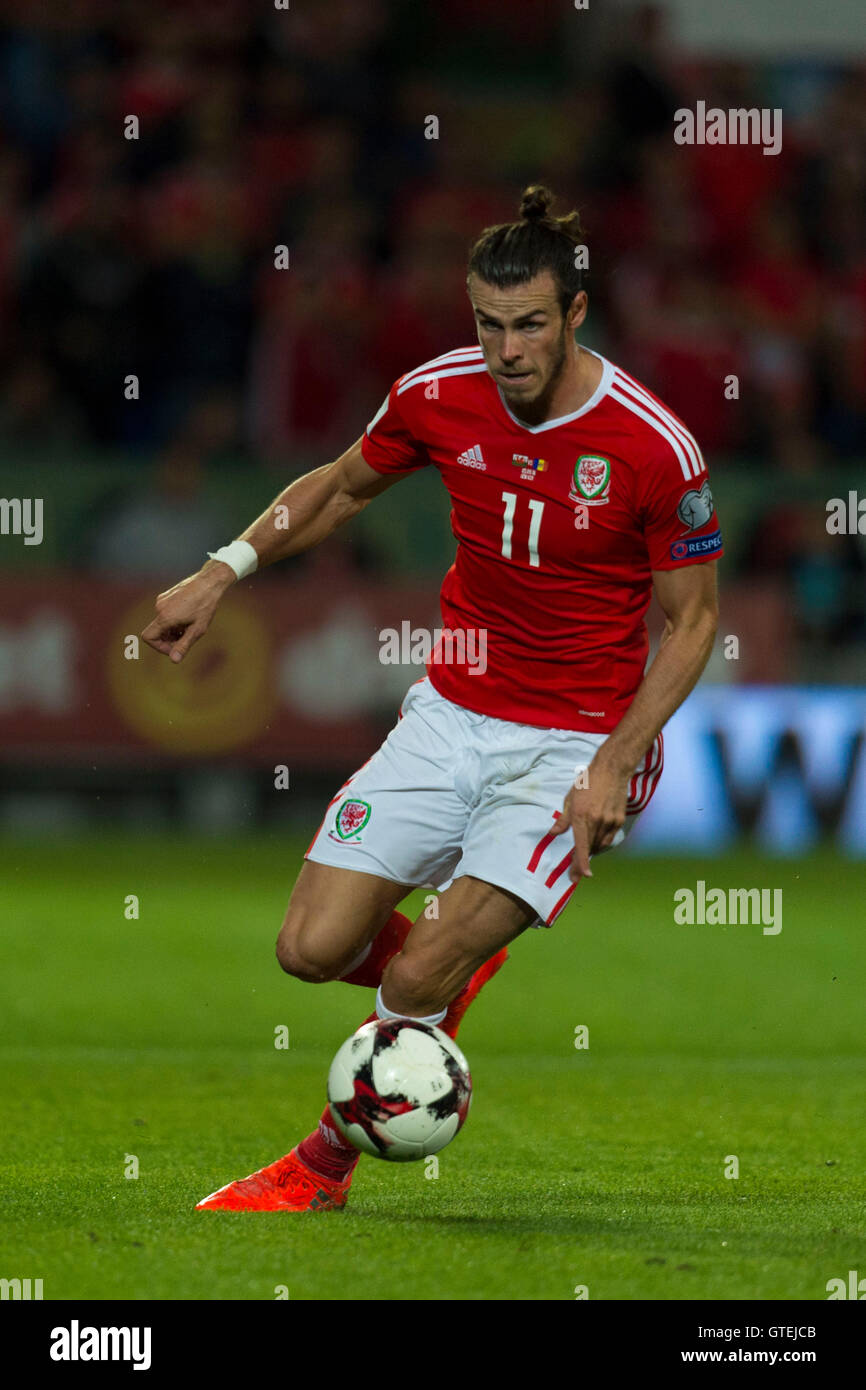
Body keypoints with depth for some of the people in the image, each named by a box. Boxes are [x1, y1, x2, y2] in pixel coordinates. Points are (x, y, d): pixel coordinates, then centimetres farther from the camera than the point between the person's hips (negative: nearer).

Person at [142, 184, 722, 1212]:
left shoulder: (653, 447, -18)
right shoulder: (439, 395, -7)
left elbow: (691, 618, -7)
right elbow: (341, 485, 15)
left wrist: (614, 765, -15)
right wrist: (224, 569, 6)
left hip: (578, 743, -5)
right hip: (450, 715, 5)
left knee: (417, 981, -15)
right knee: (313, 948, -6)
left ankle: (325, 1165, 9)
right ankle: (461, 963, 26)